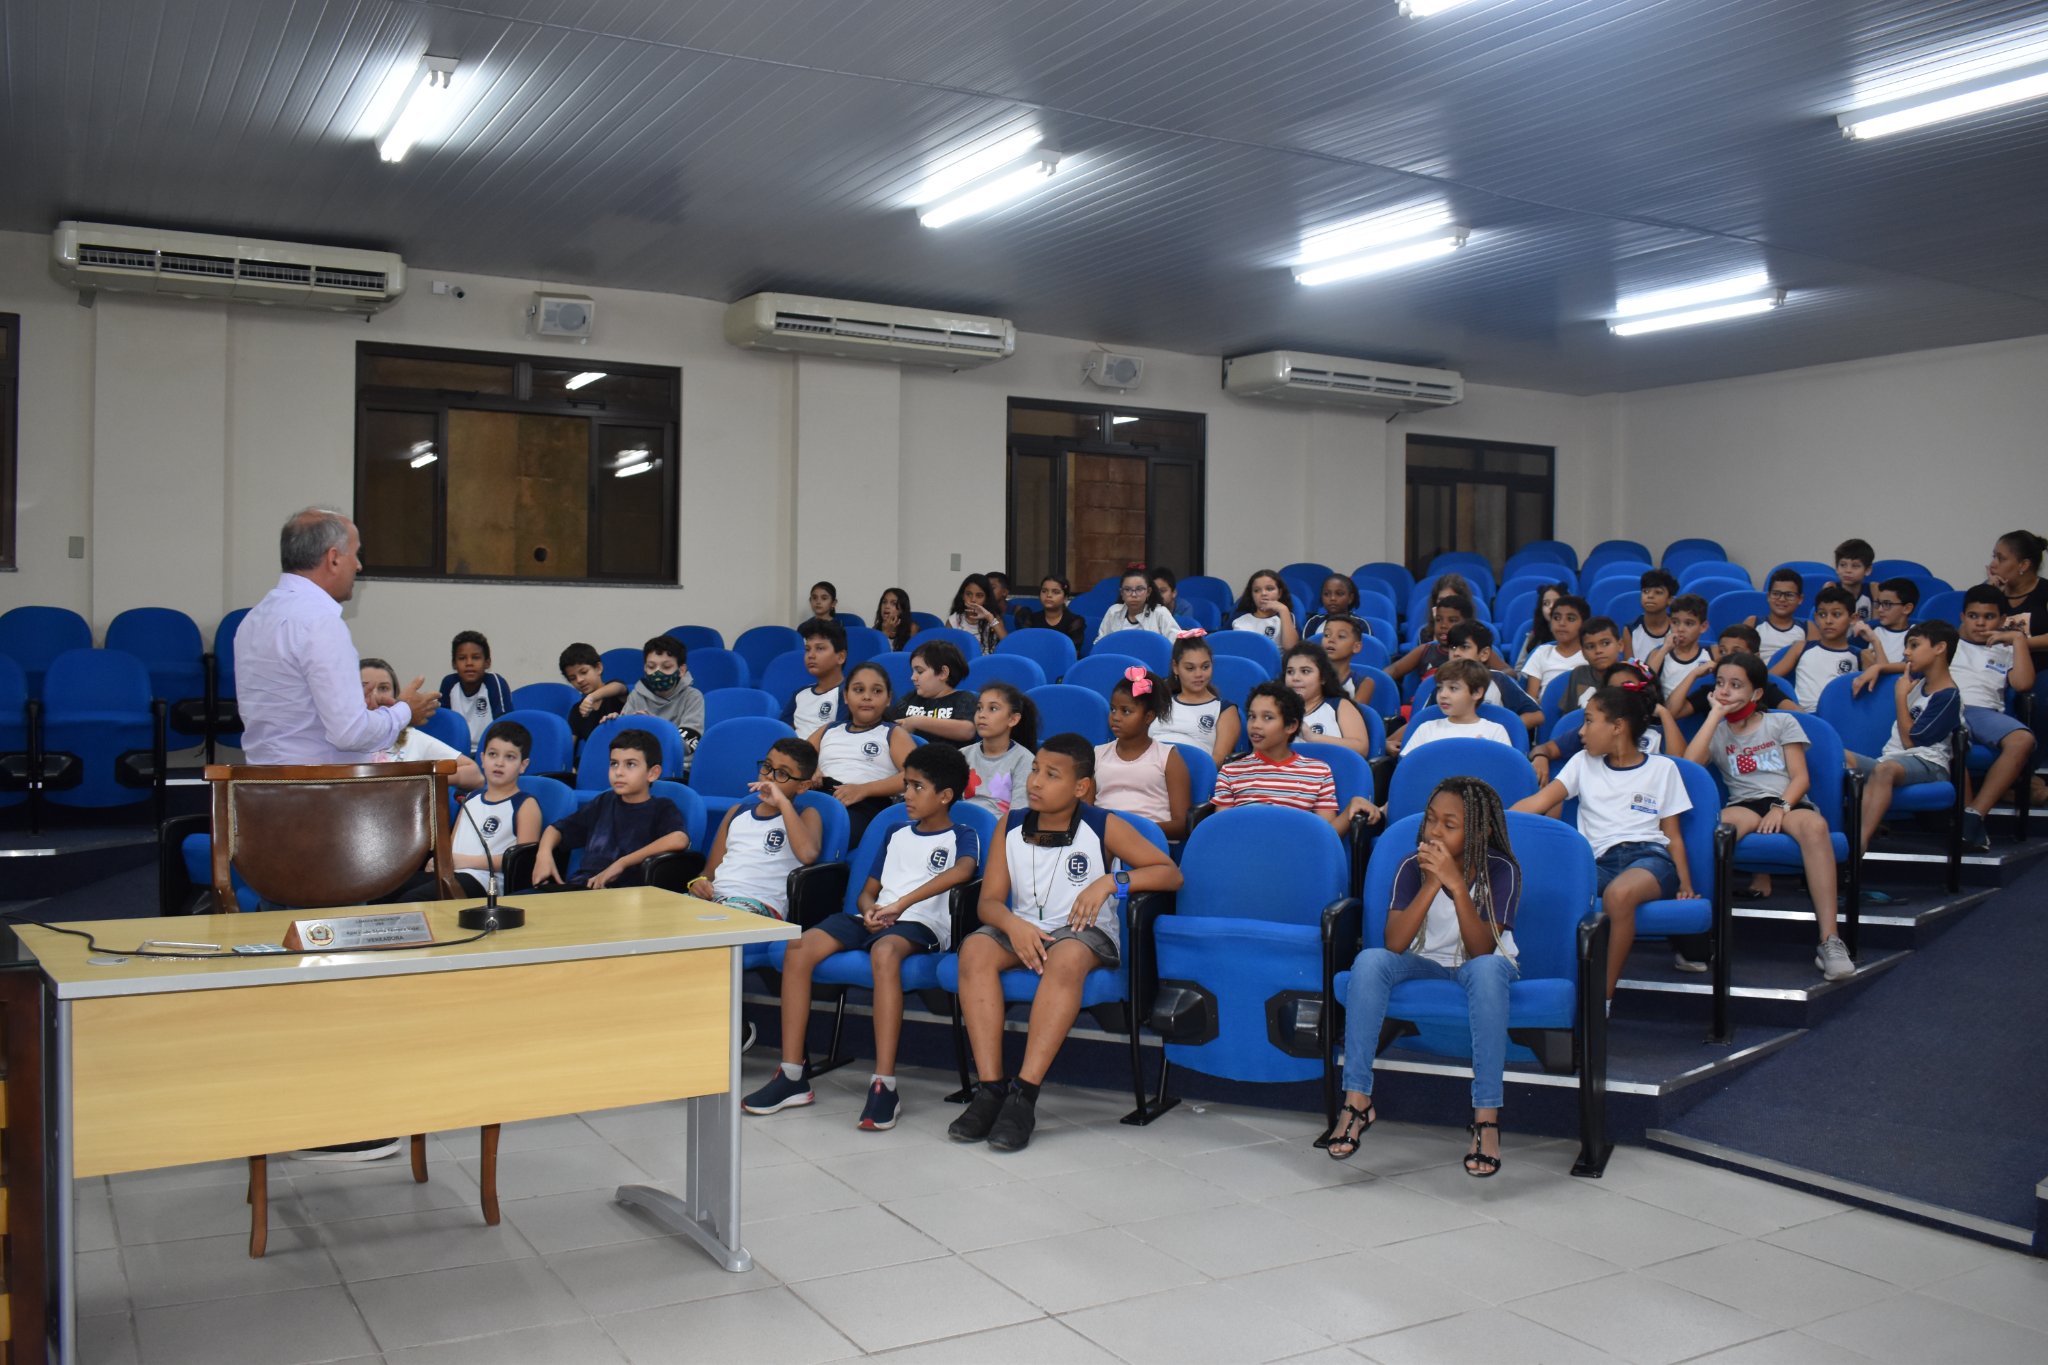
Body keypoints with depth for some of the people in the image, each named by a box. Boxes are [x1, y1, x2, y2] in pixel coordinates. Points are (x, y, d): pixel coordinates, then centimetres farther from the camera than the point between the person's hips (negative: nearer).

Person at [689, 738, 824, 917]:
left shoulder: (806, 817, 13)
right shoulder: (737, 813, 28)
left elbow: (808, 854, -12)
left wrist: (783, 802, -7)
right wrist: (698, 881, 1)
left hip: (761, 904, -5)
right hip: (714, 896, 5)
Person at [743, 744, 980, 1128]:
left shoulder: (961, 837, 6)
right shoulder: (896, 836, 26)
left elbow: (962, 871, -18)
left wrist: (903, 902, -26)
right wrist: (870, 910, -1)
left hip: (921, 924, -6)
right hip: (875, 920, 6)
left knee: (884, 953, -42)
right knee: (798, 949, -20)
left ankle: (884, 1085, -42)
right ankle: (792, 1075, -17)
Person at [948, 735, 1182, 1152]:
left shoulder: (1105, 827, -5)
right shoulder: (1011, 827, 4)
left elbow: (1170, 873, -5)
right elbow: (989, 901, 2)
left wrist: (1111, 881, -19)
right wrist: (1013, 924, -21)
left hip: (1086, 931, -3)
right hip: (1023, 929, 4)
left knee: (1066, 958, -38)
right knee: (975, 950, -28)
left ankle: (1025, 1094, -38)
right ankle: (991, 1088, -30)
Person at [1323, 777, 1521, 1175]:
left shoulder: (1501, 870, -15)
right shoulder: (1413, 866, -11)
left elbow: (1481, 951, -25)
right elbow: (1394, 944, -21)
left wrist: (1457, 885, -36)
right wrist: (1432, 884, -30)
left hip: (1477, 965, -2)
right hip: (1424, 965, 2)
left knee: (1487, 969, -38)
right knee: (1369, 960, -29)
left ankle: (1486, 1116, -36)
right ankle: (1357, 1100, -26)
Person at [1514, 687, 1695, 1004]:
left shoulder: (1662, 768, 16)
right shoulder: (1583, 763, 20)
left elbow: (1673, 835, 13)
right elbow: (1537, 803, 6)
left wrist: (1685, 884, -3)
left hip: (1651, 856, -2)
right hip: (1600, 861, 2)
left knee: (1618, 893, -40)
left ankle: (1603, 998, -27)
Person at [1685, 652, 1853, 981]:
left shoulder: (1781, 723, 15)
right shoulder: (1718, 732, 18)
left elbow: (1801, 777, 5)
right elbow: (1689, 764, -5)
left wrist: (1781, 808, -15)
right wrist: (1715, 713, 1)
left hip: (1789, 802, 0)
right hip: (1745, 804, 0)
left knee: (1814, 825, -38)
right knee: (1721, 823, -38)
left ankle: (1830, 941, -39)